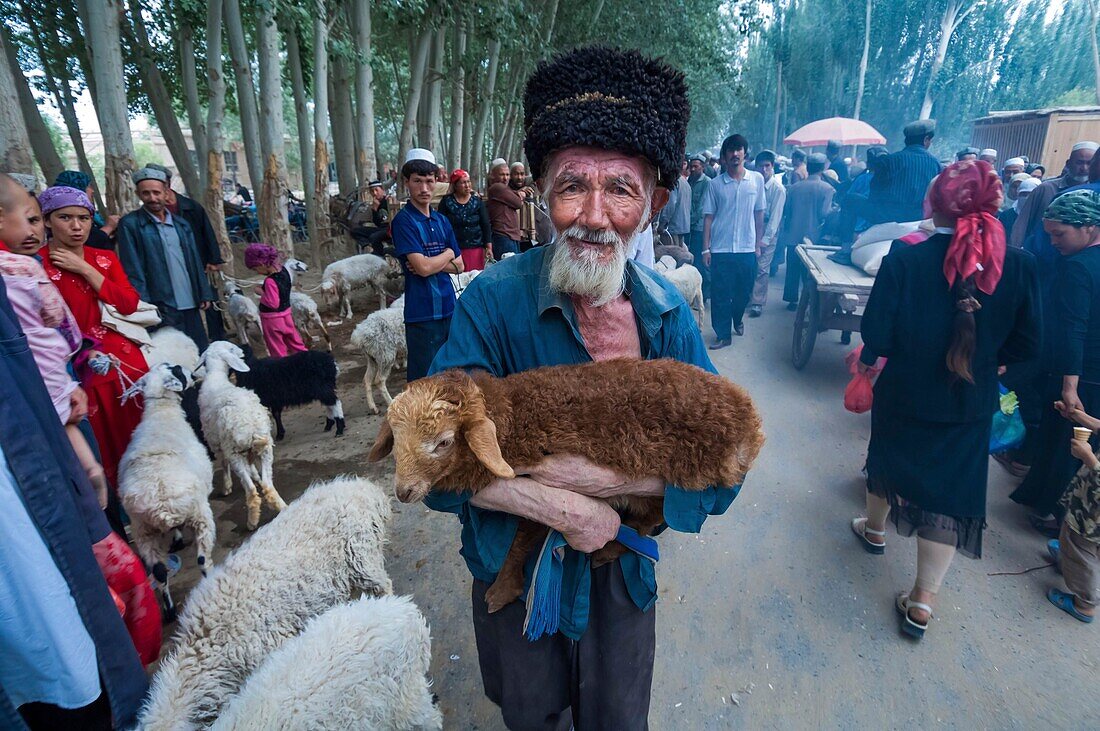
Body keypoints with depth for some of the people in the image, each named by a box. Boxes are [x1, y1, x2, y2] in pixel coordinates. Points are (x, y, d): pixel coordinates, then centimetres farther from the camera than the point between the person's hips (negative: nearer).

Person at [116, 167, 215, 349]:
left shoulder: (181, 224, 14)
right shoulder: (129, 224, -2)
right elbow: (132, 269, -7)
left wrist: (204, 293, 8)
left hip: (191, 305, 5)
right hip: (161, 308, -5)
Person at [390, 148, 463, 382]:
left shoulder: (442, 220, 11)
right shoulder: (403, 220, -9)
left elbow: (458, 266, 11)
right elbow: (423, 267, -18)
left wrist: (431, 263, -8)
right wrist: (447, 254, 0)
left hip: (449, 307, 7)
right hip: (422, 312, -6)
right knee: (423, 378, 2)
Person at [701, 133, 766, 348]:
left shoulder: (757, 179, 4)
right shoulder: (715, 184, 1)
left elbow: (759, 213, 8)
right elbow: (708, 217, 2)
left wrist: (758, 244, 7)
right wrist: (706, 249, -3)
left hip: (747, 248, 1)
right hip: (721, 249, -1)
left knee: (744, 291, 13)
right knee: (720, 294, 1)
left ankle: (737, 319, 40)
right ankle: (723, 335, 13)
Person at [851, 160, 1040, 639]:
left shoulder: (904, 260, -18)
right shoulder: (1018, 266, -9)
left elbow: (876, 333, -17)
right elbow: (1025, 344, -2)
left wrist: (869, 360, 4)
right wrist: (984, 359, 17)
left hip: (903, 393, -1)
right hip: (970, 403, 2)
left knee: (888, 458, 25)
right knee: (950, 491, 11)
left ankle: (875, 529, 51)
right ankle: (922, 601, 17)